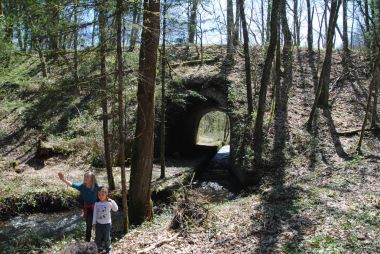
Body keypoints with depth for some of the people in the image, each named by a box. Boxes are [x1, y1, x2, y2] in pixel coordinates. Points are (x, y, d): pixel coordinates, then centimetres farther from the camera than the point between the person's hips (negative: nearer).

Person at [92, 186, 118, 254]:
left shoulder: (109, 203, -12)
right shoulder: (96, 204, -2)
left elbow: (115, 209, -27)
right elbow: (95, 214, 5)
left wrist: (112, 201, -36)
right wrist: (94, 223, 4)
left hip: (107, 224, -3)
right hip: (98, 224, 3)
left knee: (107, 238, 7)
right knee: (98, 238, 11)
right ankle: (100, 248, 32)